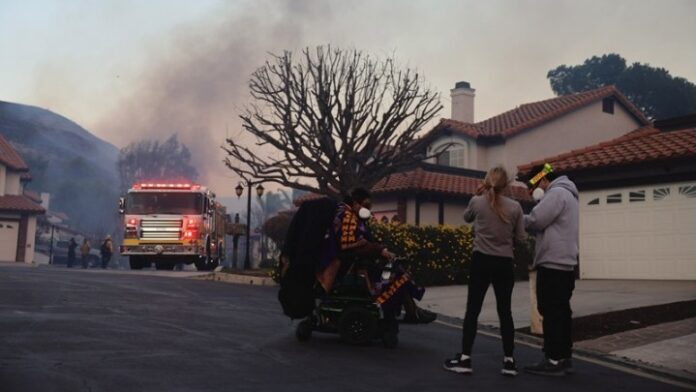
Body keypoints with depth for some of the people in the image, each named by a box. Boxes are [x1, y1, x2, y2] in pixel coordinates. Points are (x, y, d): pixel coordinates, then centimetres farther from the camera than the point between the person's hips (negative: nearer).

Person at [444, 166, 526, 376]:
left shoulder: (477, 202, -3)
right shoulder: (515, 207, -3)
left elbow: (467, 218, 19)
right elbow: (521, 238, 2)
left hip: (481, 261, -1)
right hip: (505, 263, 1)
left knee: (472, 310, 5)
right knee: (505, 311, 9)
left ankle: (465, 359, 6)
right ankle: (509, 361, 12)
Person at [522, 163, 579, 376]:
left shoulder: (556, 193, -11)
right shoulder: (565, 194, 23)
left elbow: (536, 221, -18)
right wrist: (525, 222, 5)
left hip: (553, 264, -10)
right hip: (564, 264, 10)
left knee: (551, 313, -7)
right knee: (561, 312, 12)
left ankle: (554, 360, -4)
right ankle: (564, 358, 16)